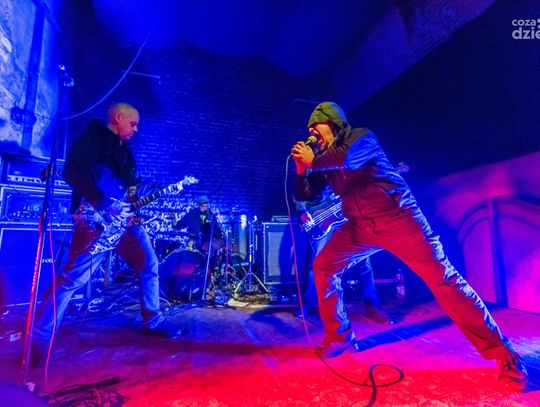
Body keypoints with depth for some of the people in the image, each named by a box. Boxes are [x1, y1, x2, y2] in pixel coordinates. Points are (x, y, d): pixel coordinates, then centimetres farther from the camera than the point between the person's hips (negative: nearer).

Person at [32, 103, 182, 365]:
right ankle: (39, 338, 10)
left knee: (149, 266, 6)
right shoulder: (94, 135, -2)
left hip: (125, 217, 8)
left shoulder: (123, 148, 23)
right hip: (96, 217, -8)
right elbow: (72, 171, -15)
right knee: (74, 276, -7)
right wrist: (104, 204, -22)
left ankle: (153, 321, 20)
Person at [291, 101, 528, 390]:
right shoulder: (324, 158, 14)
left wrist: (313, 161, -12)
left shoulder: (361, 137, -4)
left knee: (442, 277, -7)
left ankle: (502, 354, 10)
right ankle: (339, 337, 11)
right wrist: (301, 168, -4)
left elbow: (347, 157, -28)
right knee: (323, 266, -4)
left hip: (396, 216, -6)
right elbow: (303, 195, 12)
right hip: (360, 225, 6)